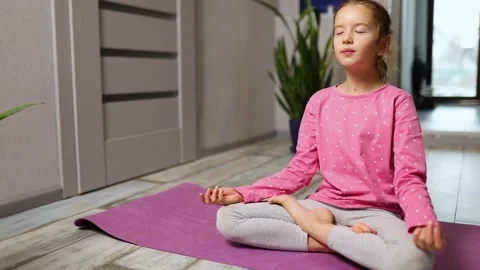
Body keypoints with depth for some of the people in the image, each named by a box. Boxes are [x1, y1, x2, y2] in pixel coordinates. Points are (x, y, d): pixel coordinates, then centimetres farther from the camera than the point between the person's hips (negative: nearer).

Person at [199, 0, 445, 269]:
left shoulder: (397, 101, -5)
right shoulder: (320, 101, 5)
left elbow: (409, 176, -10)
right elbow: (300, 168, 4)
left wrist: (424, 221, -32)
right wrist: (242, 193, -5)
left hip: (374, 212, -3)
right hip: (324, 205, 3)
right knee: (227, 218, -12)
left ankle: (316, 228, -13)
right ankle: (343, 240, -13)